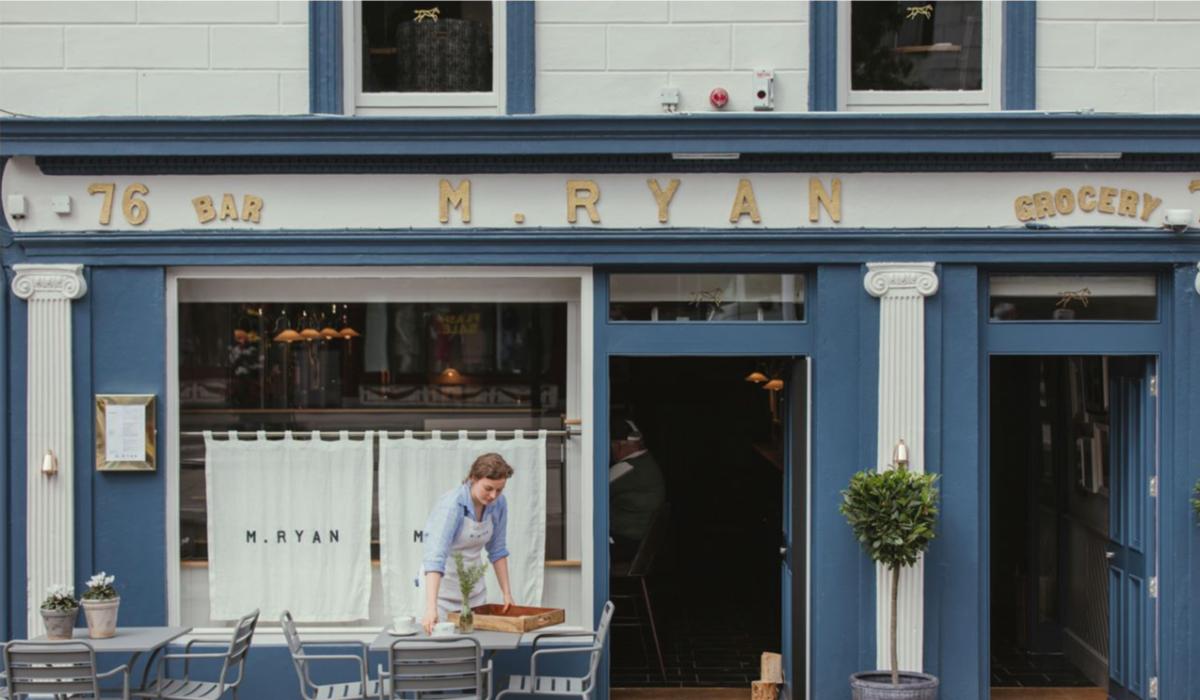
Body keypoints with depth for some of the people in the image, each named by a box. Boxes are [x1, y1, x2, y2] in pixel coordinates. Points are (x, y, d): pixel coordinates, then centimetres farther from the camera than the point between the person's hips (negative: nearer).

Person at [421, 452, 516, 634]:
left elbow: (497, 549, 4)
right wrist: (431, 608, -48)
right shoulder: (452, 504, -28)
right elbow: (435, 556, -38)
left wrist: (507, 592, 2)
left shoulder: (498, 504, -9)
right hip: (441, 583, -5)